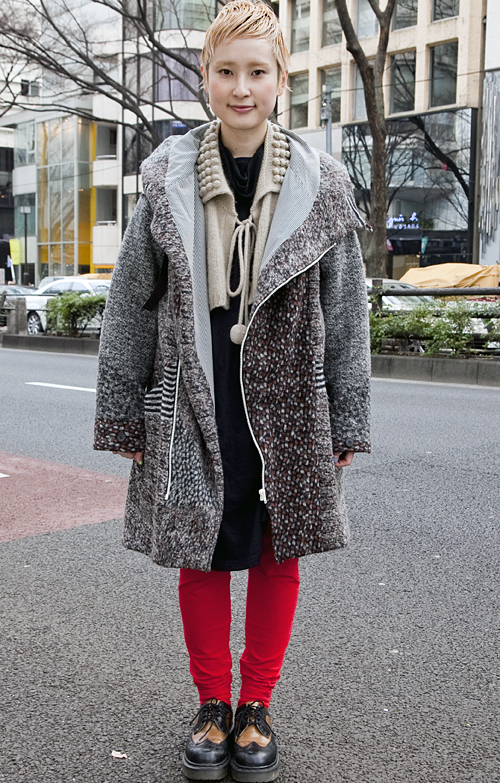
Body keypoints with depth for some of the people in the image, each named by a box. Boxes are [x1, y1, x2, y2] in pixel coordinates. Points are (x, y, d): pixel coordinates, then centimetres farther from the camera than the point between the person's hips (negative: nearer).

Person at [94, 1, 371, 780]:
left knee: (277, 552, 10)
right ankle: (213, 705, 29)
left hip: (289, 404, 0)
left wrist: (348, 423, 2)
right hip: (194, 401, 0)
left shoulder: (320, 185, -1)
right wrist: (123, 416, 3)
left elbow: (346, 313, 3)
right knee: (202, 555, 9)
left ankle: (257, 707, 29)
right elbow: (130, 306, 4)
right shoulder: (168, 180, 0)